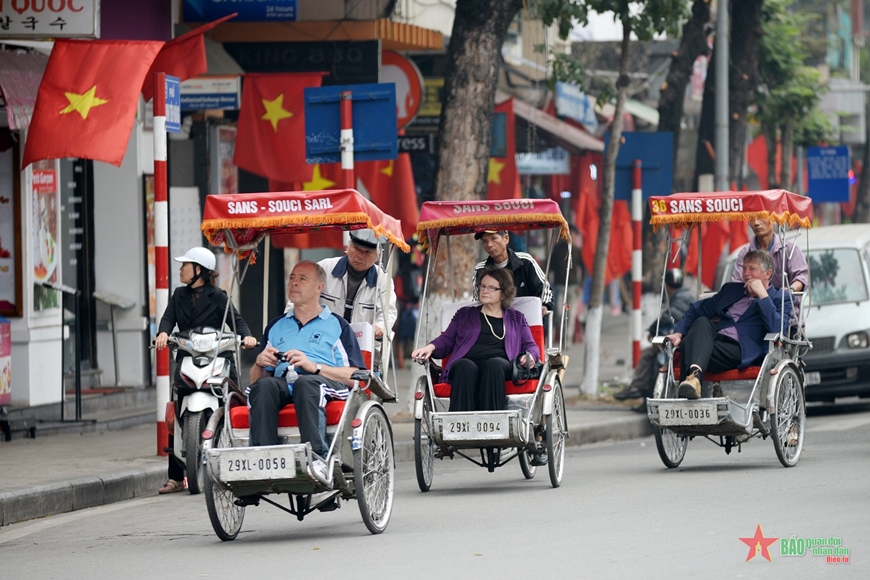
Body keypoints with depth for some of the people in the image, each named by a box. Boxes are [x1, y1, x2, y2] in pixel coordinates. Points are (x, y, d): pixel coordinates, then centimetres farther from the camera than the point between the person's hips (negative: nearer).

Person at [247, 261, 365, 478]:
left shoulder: (336, 325, 19)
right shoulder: (276, 327, 32)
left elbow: (356, 376, 5)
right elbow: (256, 379, 26)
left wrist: (314, 366, -9)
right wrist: (260, 363, 2)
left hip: (326, 385, -3)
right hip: (282, 385, 3)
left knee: (306, 382, -39)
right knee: (264, 386, -33)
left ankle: (316, 458, -52)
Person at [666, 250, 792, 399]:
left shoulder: (780, 299, 13)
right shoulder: (731, 289, 31)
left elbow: (778, 329, -7)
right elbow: (696, 310, 30)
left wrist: (762, 294, -7)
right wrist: (679, 333, 13)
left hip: (740, 349, -5)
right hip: (713, 339, 5)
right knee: (701, 322, -32)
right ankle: (694, 373, -55)